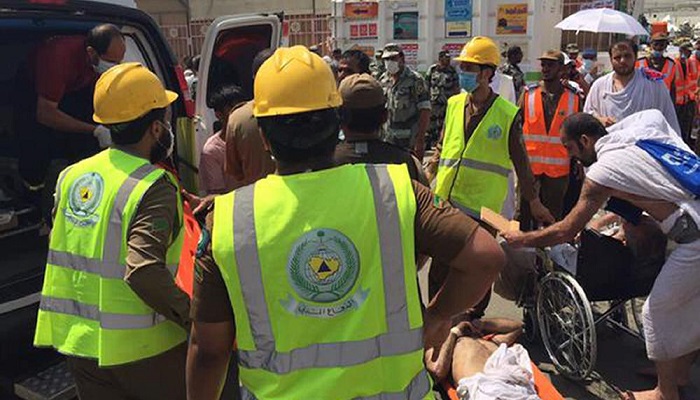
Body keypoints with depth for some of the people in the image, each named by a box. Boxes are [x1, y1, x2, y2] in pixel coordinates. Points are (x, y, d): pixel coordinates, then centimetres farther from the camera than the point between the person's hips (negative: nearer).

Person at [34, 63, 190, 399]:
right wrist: (193, 319, -21)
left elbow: (58, 245, 11)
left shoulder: (72, 176, 3)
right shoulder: (154, 187, -19)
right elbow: (144, 271, -30)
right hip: (142, 348, -6)